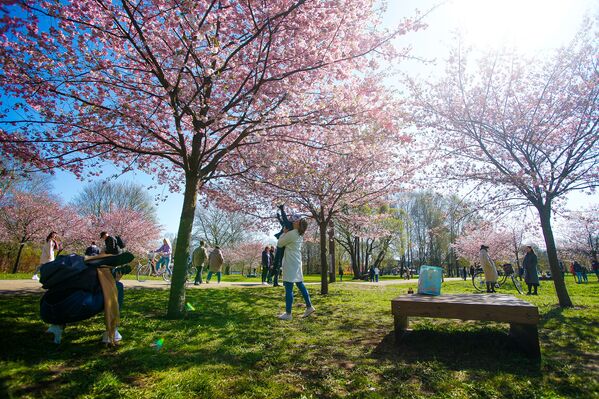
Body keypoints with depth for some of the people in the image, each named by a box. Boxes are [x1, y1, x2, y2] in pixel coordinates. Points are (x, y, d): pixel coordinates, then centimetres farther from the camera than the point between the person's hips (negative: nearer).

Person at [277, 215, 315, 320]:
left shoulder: (291, 234, -18)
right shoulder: (300, 234, 9)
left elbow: (279, 244, -7)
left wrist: (284, 233, 2)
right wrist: (286, 233, 11)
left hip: (290, 263, -9)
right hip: (297, 262, 9)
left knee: (288, 288, -4)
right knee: (300, 285, 17)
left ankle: (288, 313, 2)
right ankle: (309, 307, 23)